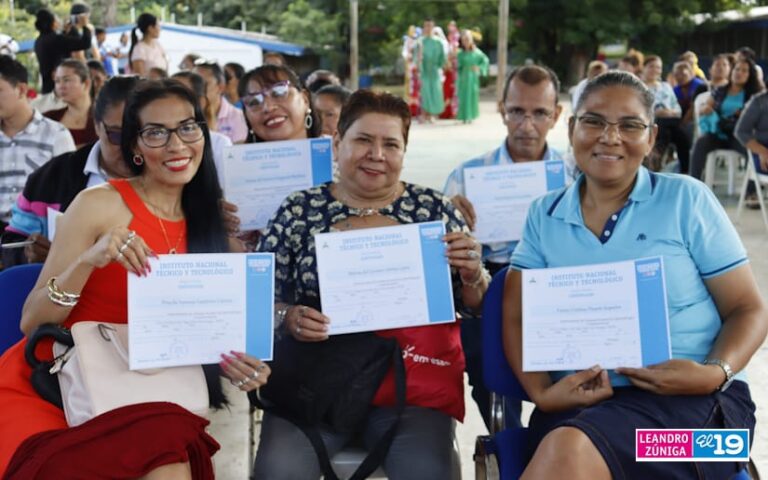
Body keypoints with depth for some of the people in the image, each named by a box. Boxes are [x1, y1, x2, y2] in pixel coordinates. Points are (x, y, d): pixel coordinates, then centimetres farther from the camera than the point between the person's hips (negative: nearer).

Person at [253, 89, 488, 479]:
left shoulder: (434, 208, 7)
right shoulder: (298, 211, 6)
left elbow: (474, 306, 11)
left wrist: (471, 275, -10)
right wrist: (289, 318, -12)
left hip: (414, 387, 0)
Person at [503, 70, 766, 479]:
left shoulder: (686, 200, 3)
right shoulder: (544, 216, 11)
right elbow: (516, 317, 8)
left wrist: (716, 373, -15)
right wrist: (542, 393, -10)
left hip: (692, 400, -2)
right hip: (578, 404, 2)